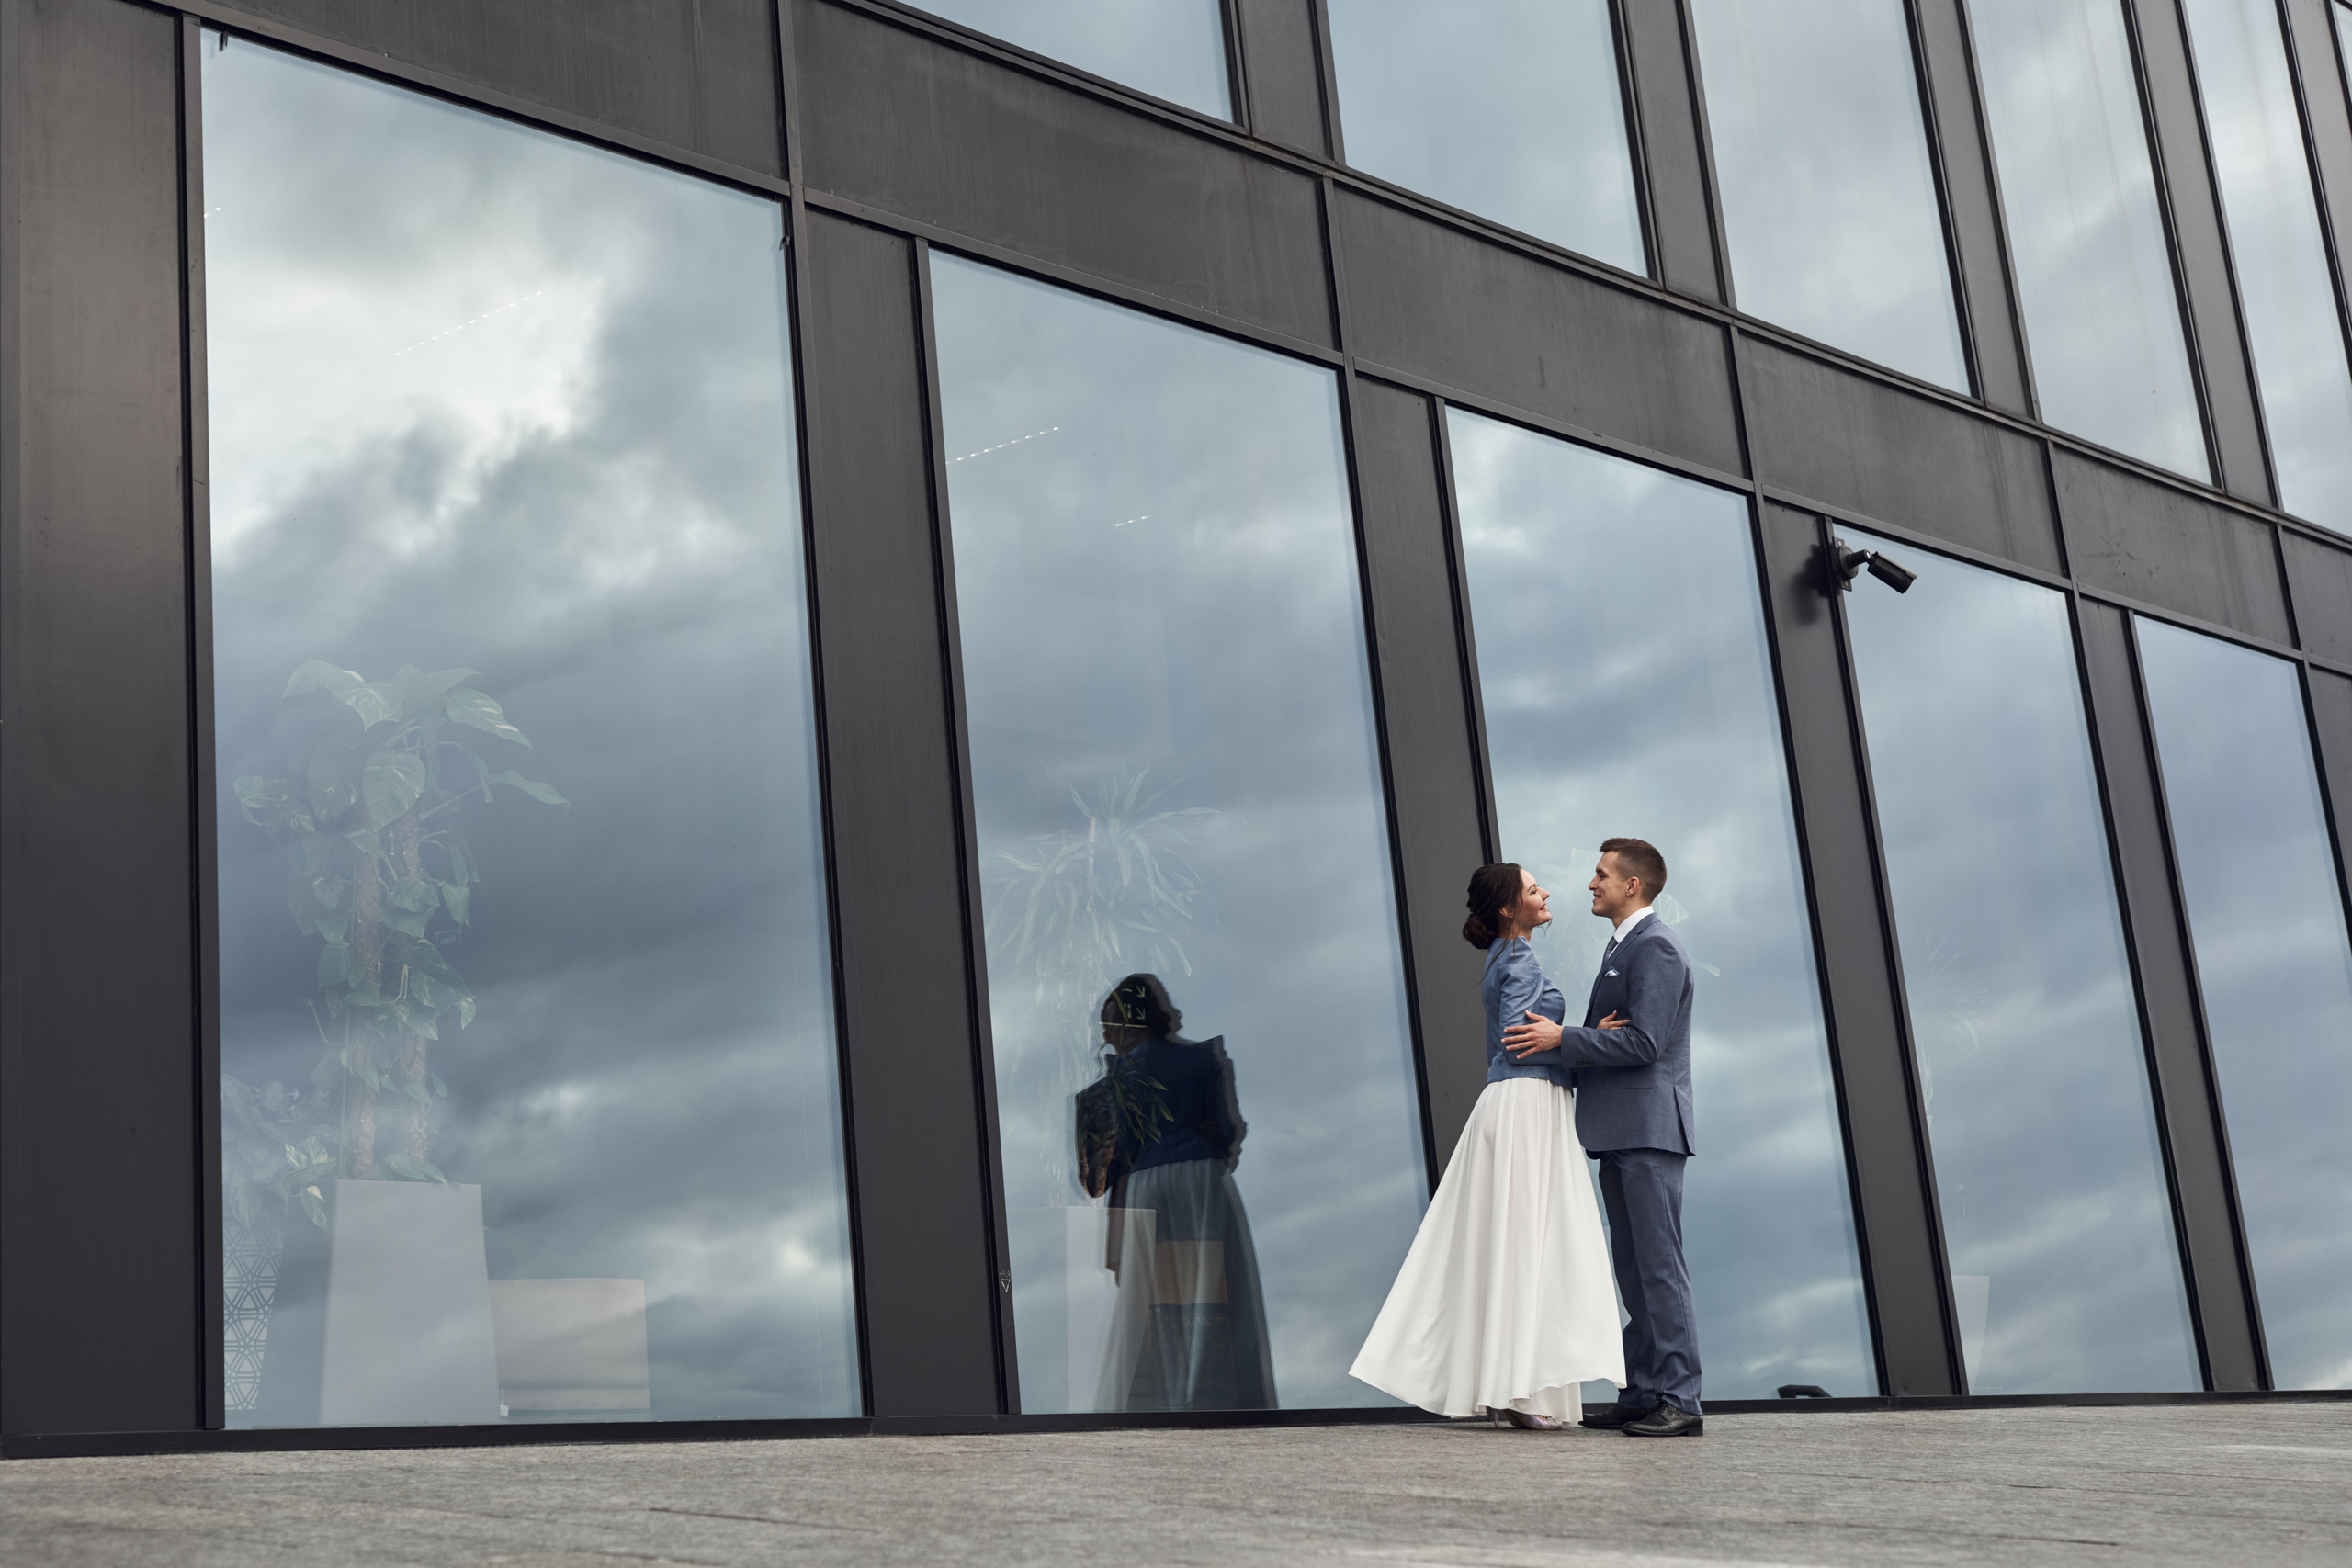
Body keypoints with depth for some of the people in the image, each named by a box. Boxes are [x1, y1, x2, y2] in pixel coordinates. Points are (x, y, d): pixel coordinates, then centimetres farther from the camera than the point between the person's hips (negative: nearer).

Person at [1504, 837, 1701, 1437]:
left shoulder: (1655, 946, -11)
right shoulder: (1623, 946, 21)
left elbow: (1643, 1042, -19)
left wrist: (1562, 1039, -15)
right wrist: (1558, 1042, 15)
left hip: (1649, 1129, -10)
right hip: (1620, 1135, 10)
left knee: (1660, 1269, -10)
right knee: (1633, 1272, 11)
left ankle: (1679, 1401, -8)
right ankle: (1640, 1397, 15)